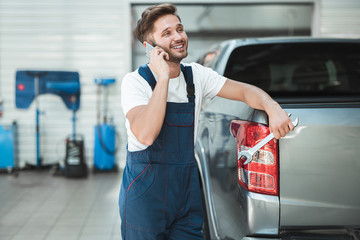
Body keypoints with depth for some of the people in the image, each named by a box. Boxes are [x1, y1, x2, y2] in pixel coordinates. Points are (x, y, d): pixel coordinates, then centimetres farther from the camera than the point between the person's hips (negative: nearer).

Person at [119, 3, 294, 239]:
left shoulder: (196, 75, 4)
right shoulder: (136, 81, -12)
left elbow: (244, 90, 5)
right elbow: (145, 134, -27)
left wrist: (273, 107, -16)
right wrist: (163, 77, -26)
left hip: (187, 188, 5)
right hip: (146, 193, -4)